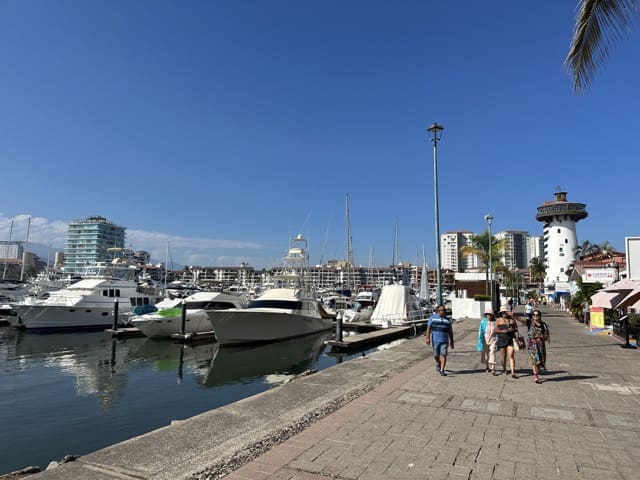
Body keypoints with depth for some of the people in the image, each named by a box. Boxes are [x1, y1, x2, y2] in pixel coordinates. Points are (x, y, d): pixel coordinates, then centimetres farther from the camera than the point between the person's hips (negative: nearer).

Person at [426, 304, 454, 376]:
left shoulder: (447, 320, 9)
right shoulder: (432, 318, 3)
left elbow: (450, 331, 11)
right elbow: (428, 328, -1)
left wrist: (451, 342, 8)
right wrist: (428, 338, -11)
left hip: (444, 340, 1)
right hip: (435, 340, -1)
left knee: (443, 355, -8)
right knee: (436, 355, 5)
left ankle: (442, 371, -5)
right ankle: (438, 364, 36)